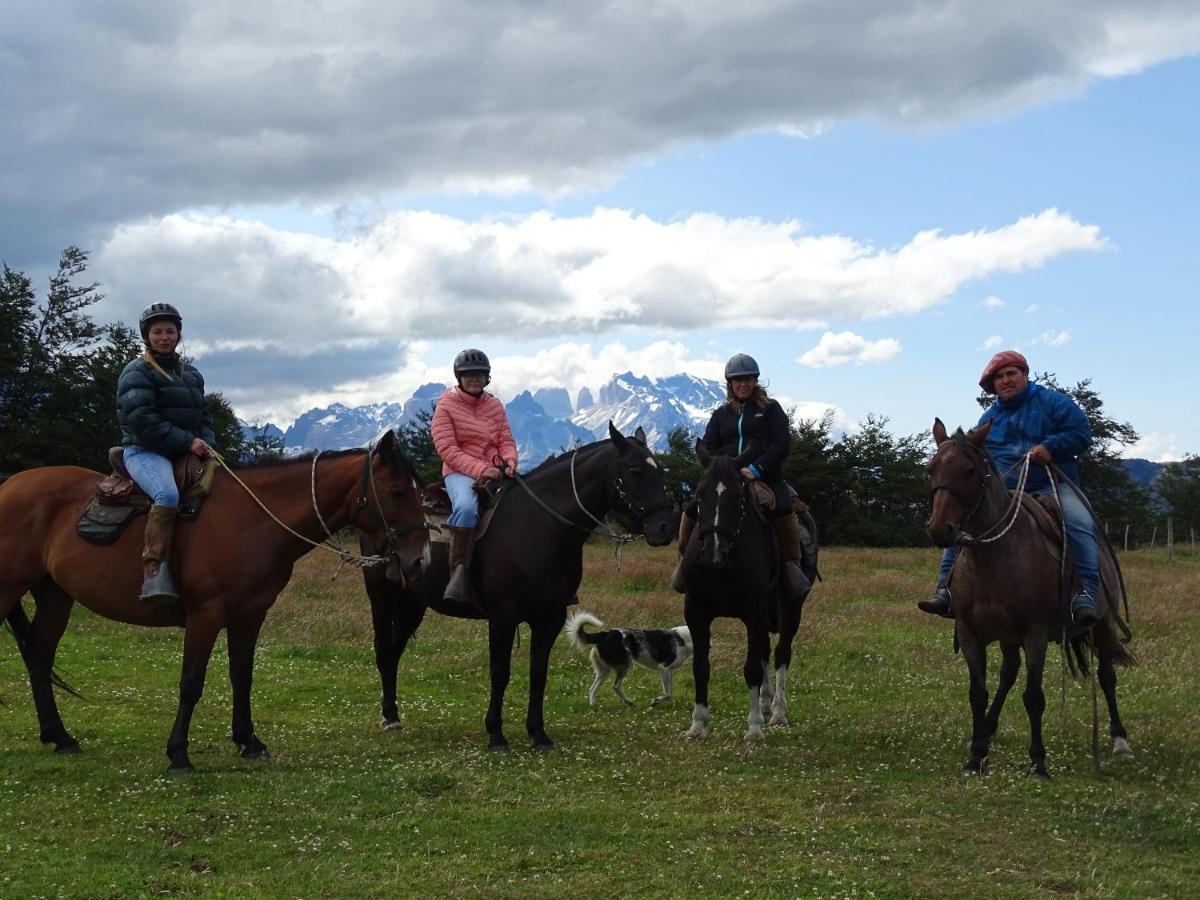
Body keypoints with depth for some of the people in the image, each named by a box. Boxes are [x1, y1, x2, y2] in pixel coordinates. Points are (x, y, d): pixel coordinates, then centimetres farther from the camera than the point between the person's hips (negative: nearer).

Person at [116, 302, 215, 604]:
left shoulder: (191, 373, 19)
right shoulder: (137, 372, -3)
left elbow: (204, 415, 20)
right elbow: (142, 420, -15)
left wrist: (207, 444, -2)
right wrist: (187, 441, -19)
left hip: (186, 453, 8)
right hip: (144, 451, -8)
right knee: (167, 494, -36)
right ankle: (155, 574, -44)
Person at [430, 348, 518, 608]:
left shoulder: (494, 404, 15)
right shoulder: (446, 405, 0)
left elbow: (506, 440, 14)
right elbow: (447, 449, -8)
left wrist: (509, 460, -11)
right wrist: (480, 469, -19)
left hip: (495, 471, 6)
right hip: (460, 472, -5)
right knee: (466, 507, -39)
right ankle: (459, 573, -37)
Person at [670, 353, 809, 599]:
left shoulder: (771, 409, 10)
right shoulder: (720, 414, 18)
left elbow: (782, 445, 0)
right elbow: (707, 449, 10)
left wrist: (757, 469, -15)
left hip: (765, 477, -3)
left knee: (784, 509, -35)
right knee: (691, 511, -18)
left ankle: (791, 564, -21)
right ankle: (685, 560, 3)